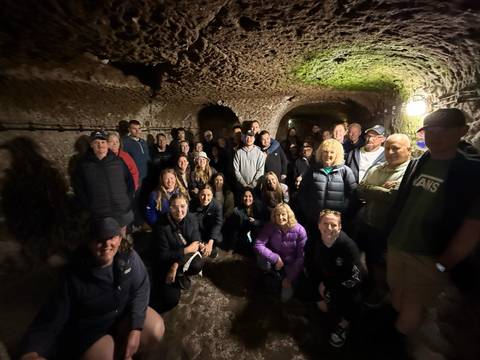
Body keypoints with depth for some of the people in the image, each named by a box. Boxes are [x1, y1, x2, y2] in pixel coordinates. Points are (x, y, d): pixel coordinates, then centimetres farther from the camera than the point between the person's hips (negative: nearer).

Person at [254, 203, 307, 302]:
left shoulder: (299, 230, -21)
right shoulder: (270, 227, -19)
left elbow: (301, 256, -18)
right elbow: (258, 245, -25)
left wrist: (290, 278, -18)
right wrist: (276, 258, -31)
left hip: (291, 264, -1)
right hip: (275, 259, 2)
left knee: (286, 296, -14)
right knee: (262, 258, -30)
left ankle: (288, 281, 21)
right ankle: (276, 276, 1)